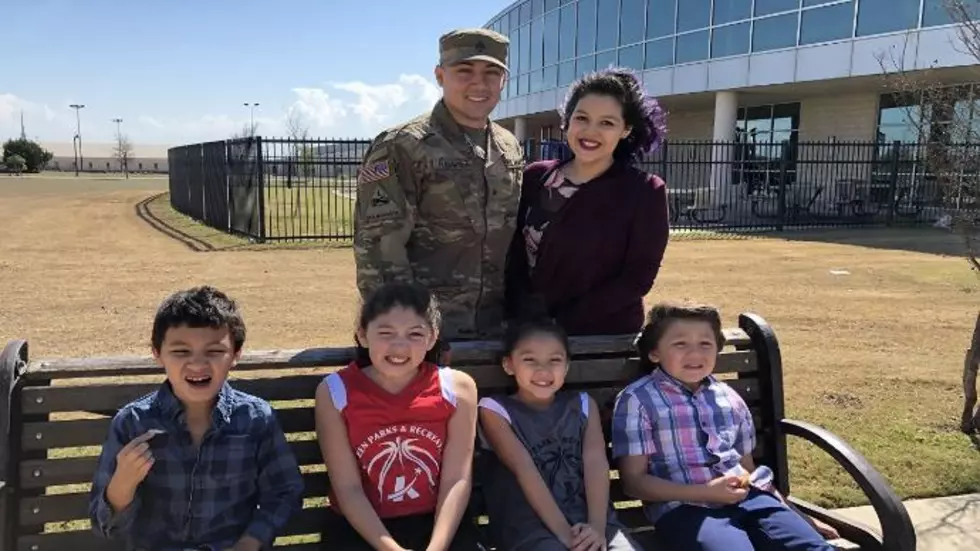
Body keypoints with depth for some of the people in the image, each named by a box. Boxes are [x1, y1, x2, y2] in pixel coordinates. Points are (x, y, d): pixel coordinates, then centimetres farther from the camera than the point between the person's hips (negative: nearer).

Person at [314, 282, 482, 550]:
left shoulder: (456, 388, -8)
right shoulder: (335, 392, -10)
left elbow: (457, 480, -9)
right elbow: (348, 489, -10)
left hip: (436, 521, 1)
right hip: (361, 527, -1)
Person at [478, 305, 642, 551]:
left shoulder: (582, 405, 15)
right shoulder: (496, 410, 4)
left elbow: (596, 463, 0)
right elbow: (525, 469, -7)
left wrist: (597, 527, -16)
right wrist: (562, 531, -17)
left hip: (589, 521, 3)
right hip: (530, 526, -3)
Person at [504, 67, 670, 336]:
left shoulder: (645, 192, -8)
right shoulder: (535, 177, 1)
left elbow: (638, 277, -12)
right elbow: (515, 258, 1)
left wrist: (559, 325, -16)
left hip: (607, 339, -3)